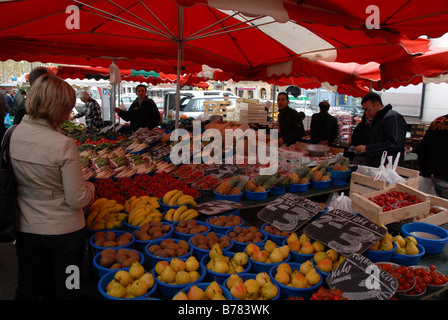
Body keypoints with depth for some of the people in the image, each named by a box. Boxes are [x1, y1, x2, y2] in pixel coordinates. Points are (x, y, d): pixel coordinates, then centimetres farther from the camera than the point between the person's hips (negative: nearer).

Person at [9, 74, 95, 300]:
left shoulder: (11, 135, -8)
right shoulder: (64, 145, -24)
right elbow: (77, 200, -20)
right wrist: (90, 187, 0)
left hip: (26, 229, 5)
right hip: (64, 231, -4)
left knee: (27, 290, 23)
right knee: (64, 292, 18)